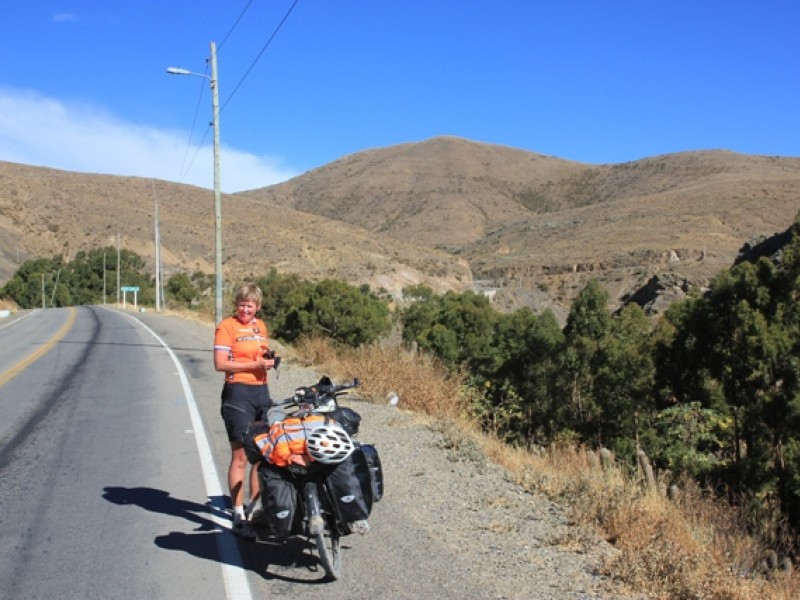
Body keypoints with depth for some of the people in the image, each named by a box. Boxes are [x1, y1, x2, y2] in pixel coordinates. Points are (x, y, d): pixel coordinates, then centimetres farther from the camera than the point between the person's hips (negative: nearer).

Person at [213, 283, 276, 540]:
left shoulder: (260, 326, 14)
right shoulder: (227, 326, -6)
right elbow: (220, 364, -15)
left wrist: (268, 361, 6)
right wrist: (254, 365, -19)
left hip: (262, 392, 7)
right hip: (238, 393, -7)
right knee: (240, 456, -6)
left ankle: (255, 507, 26)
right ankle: (239, 517, -1)